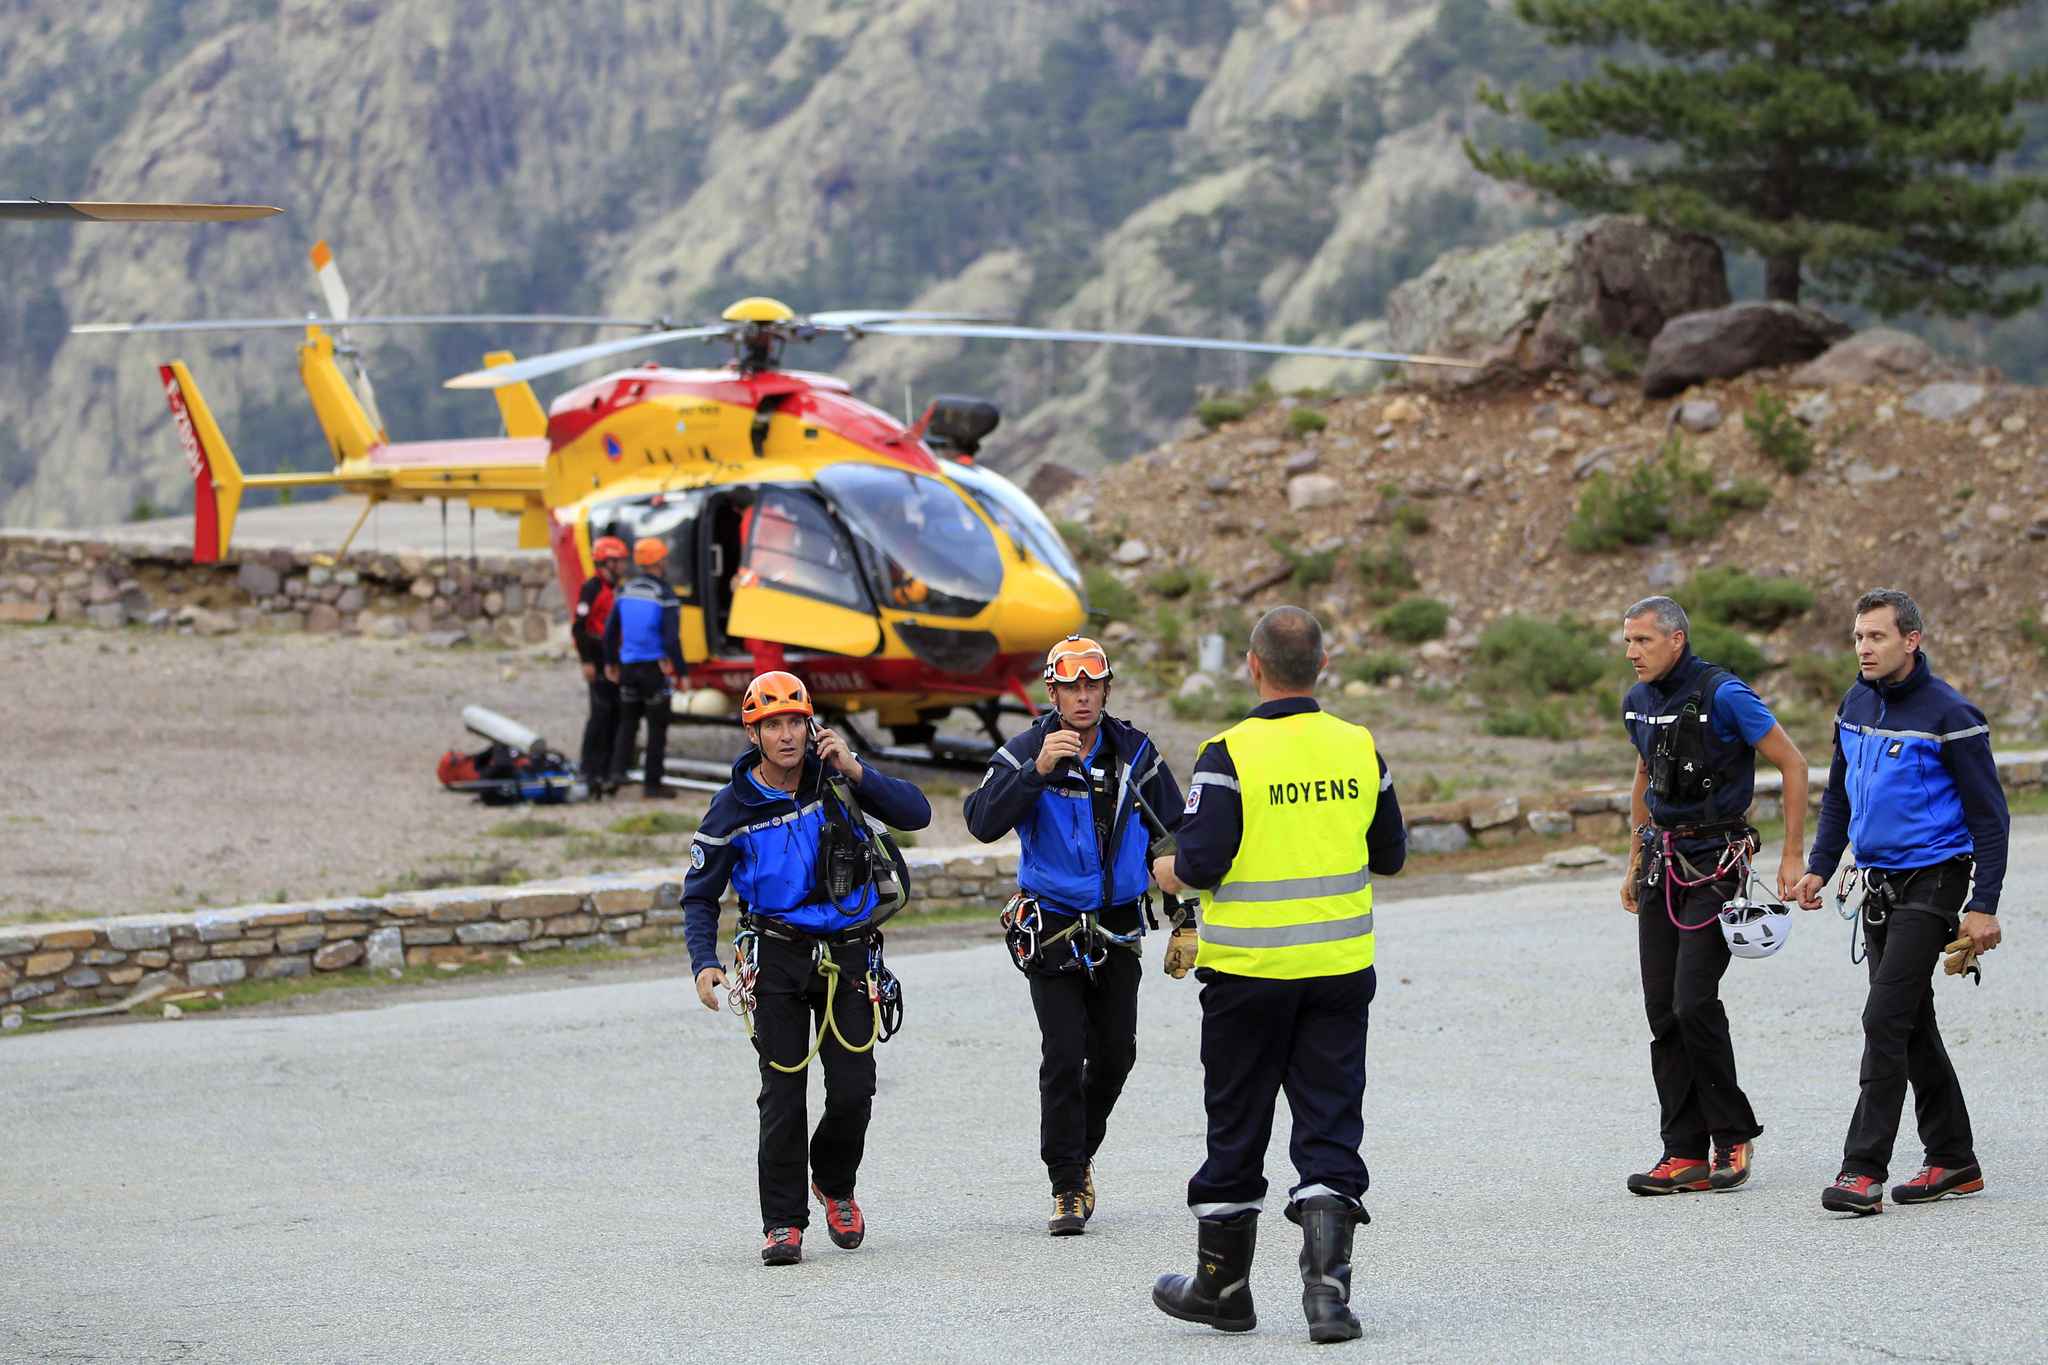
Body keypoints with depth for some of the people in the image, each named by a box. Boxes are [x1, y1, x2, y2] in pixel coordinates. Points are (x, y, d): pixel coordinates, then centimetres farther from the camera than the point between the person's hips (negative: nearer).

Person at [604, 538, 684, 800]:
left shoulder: (625, 591, 3)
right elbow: (671, 639, -18)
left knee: (628, 720, 19)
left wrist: (610, 662, 21)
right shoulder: (664, 596, -14)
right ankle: (652, 783, 7)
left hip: (628, 666, 5)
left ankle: (618, 770, 5)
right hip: (656, 667, -5)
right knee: (657, 726, 5)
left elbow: (610, 630, 10)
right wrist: (681, 672, -11)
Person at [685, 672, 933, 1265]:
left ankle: (834, 1183, 26)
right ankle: (783, 1221, 4)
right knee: (784, 1093, -6)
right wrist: (704, 963, -12)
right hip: (778, 954, -1)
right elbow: (699, 895, 3)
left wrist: (856, 771, -19)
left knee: (853, 1091, -3)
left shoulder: (834, 778, -2)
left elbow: (916, 814, -8)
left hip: (849, 953, 1)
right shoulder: (734, 807, -4)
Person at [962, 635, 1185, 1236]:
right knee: (1064, 1056, -9)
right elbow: (983, 822, -22)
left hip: (1119, 928, 4)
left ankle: (1080, 1151, 31)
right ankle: (1069, 1186, -3)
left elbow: (1175, 833, 11)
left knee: (1115, 1052, 7)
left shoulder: (1135, 751, 1)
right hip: (1053, 928, -4)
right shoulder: (1026, 752, -9)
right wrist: (1036, 771, -34)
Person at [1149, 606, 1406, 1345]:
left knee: (1237, 1126, 11)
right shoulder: (1359, 749, 0)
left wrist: (1165, 871, 5)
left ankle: (1221, 1283, 24)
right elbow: (1390, 855, 10)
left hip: (1248, 970, -3)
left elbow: (1202, 862, -16)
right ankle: (1327, 1286, -8)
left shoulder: (1230, 754, -13)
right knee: (1330, 1126, 5)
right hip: (1341, 970, 3)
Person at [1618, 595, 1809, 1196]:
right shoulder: (1638, 701, 9)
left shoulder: (1723, 695, -14)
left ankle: (1734, 1136, 3)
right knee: (1663, 1011, 1)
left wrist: (1793, 856, -11)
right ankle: (1685, 1155, 4)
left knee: (1694, 1002, -14)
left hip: (1716, 862, -7)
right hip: (1662, 862, 7)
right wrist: (1635, 863, 25)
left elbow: (1793, 762, -10)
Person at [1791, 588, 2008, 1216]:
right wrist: (1818, 866, 10)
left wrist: (1983, 906, -15)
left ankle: (1864, 1171, -16)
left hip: (1932, 880, -8)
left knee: (1886, 1021, -15)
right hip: (1879, 882, 8)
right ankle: (1953, 1161, 22)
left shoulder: (1950, 716, -14)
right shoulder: (1856, 706, 8)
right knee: (1913, 1027, 12)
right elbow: (1840, 795, 21)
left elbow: (1989, 816, -11)